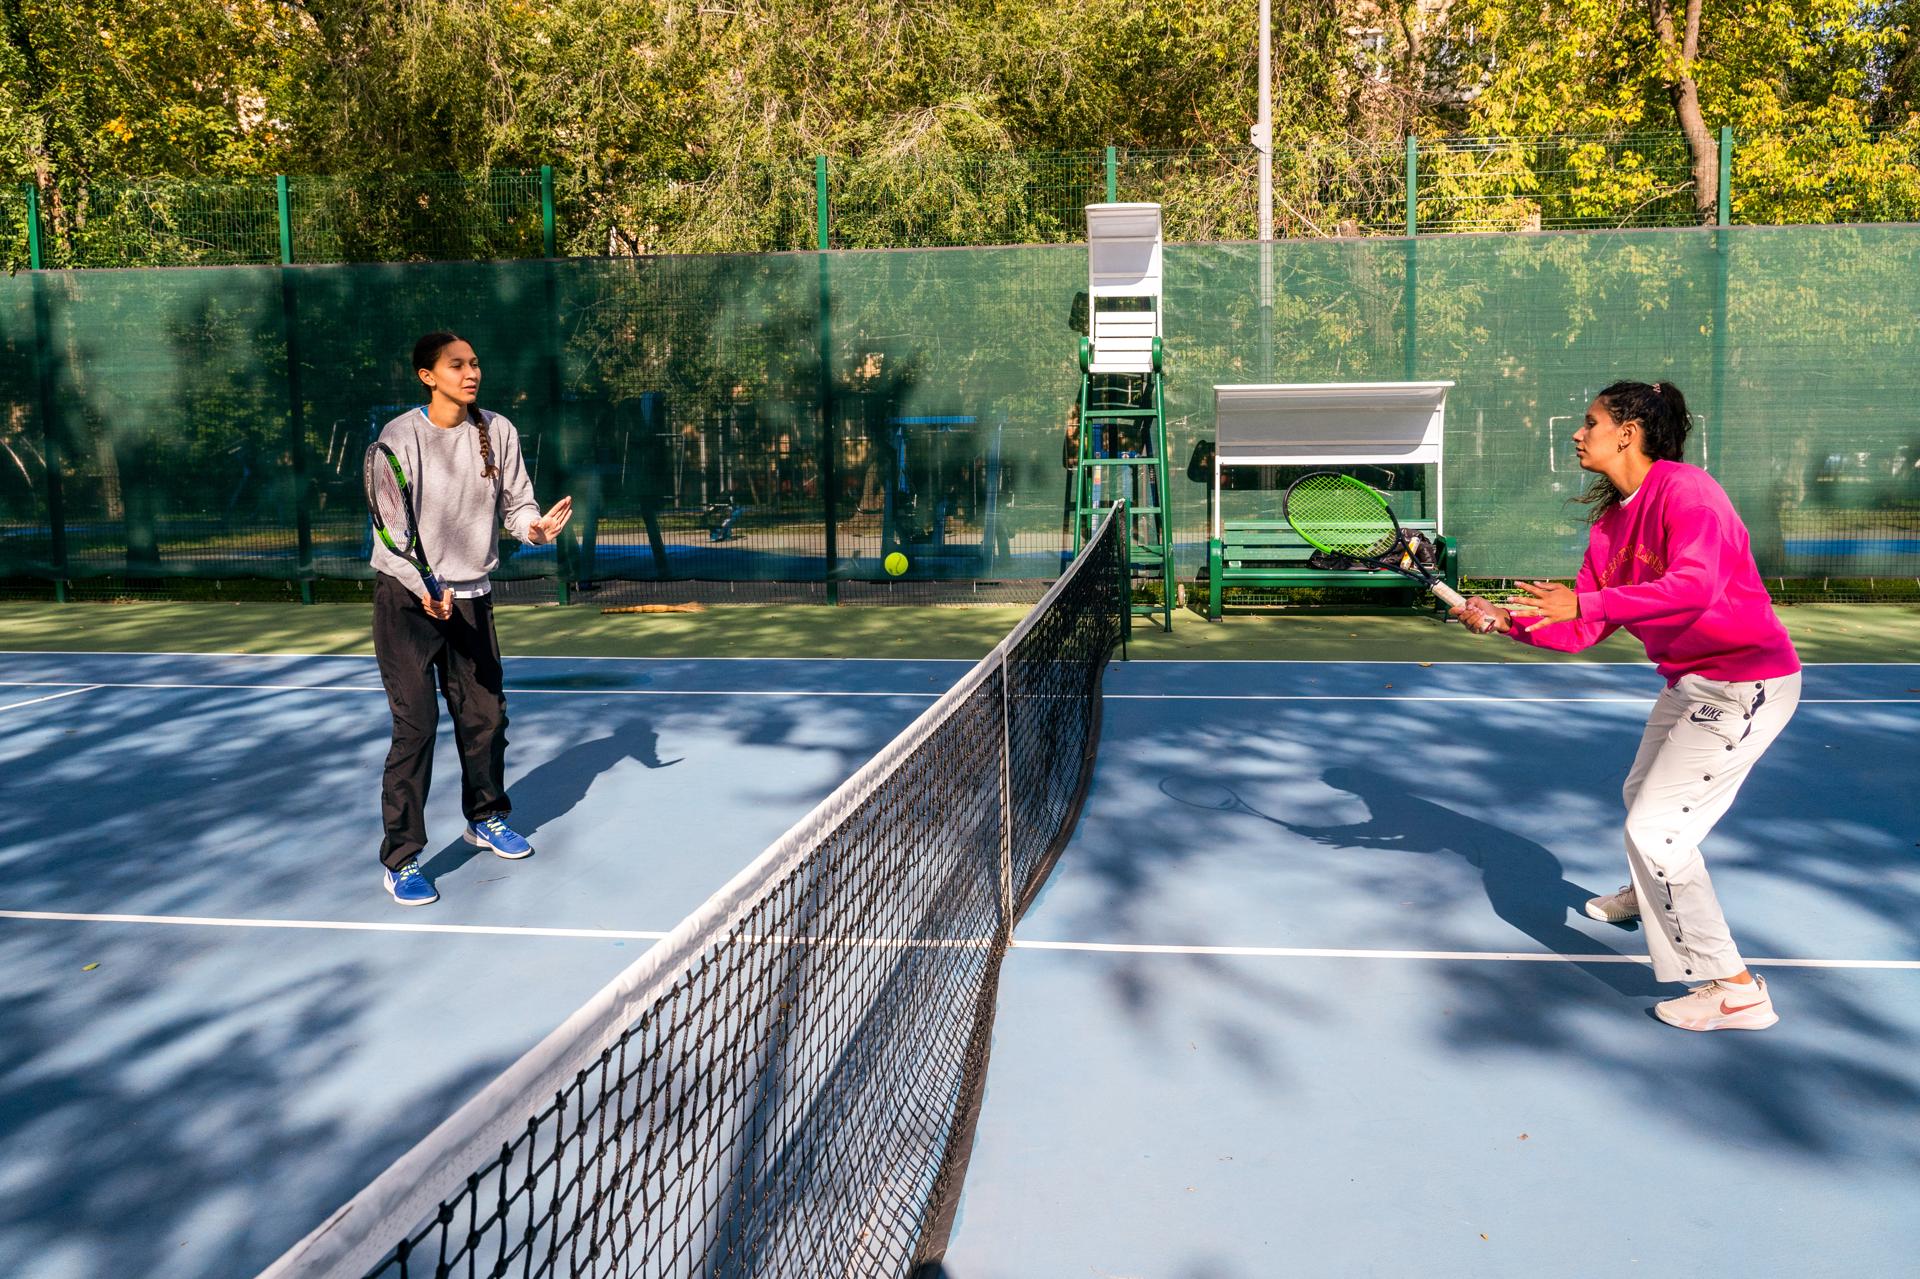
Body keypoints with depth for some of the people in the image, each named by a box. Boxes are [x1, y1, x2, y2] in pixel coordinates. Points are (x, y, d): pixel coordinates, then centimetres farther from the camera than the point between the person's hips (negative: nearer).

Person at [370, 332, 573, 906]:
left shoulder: (498, 431, 1)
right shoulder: (400, 438, -13)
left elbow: (516, 502, 6)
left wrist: (536, 526, -18)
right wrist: (426, 587, -29)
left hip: (470, 596, 5)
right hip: (406, 598, -4)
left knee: (485, 714, 12)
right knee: (415, 724, -8)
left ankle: (486, 818, 37)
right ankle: (401, 859, 2)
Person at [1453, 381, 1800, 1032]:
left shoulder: (1684, 489, -20)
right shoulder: (1609, 524, 6)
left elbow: (1694, 585, -37)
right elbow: (1583, 631, 7)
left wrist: (1585, 601, -38)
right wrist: (1508, 619, -5)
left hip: (1746, 683, -10)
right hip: (1690, 681, 10)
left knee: (1653, 827, -11)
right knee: (1642, 793, 28)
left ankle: (1736, 990, -1)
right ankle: (1645, 897, 59)